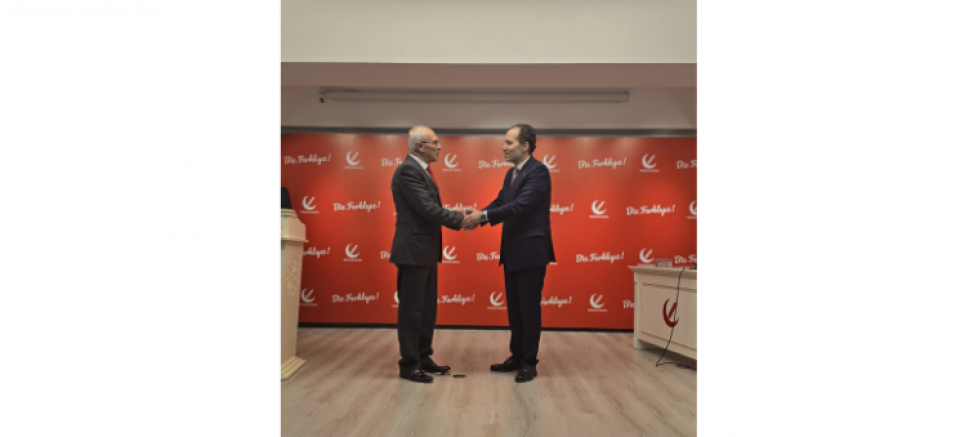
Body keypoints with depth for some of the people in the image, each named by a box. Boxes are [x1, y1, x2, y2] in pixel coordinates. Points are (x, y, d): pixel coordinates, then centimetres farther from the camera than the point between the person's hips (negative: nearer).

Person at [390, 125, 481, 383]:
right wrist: (461, 220, -13)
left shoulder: (421, 170, 16)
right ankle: (409, 365, 10)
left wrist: (459, 215, 3)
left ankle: (423, 358, 26)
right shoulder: (408, 170, -16)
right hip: (414, 251, -10)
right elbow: (428, 209, -22)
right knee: (412, 309, -1)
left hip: (426, 251, 10)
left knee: (427, 308, 15)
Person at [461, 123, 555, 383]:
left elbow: (521, 205, -24)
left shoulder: (538, 171, -14)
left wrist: (483, 216, -25)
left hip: (531, 251, -9)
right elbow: (499, 202, 11)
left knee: (529, 309, 1)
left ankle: (529, 362, 13)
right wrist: (478, 217, -7)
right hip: (512, 252, 9)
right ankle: (517, 357, 27)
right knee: (515, 309, 15)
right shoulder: (511, 174, 15)